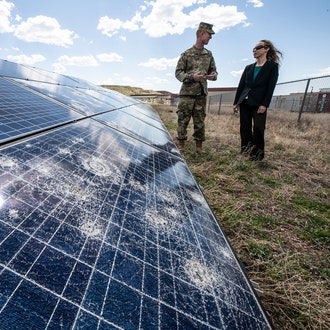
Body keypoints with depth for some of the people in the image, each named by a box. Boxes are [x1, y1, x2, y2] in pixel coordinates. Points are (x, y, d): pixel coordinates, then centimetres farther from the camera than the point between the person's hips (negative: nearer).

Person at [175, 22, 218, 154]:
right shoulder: (186, 54, 0)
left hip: (202, 94, 4)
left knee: (199, 121, 6)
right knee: (183, 120, -2)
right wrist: (191, 77, -20)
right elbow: (178, 72, -2)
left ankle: (199, 147, 14)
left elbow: (214, 71, 19)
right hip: (187, 93, -3)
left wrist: (213, 76, -6)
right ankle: (181, 146, 8)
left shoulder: (208, 54, 13)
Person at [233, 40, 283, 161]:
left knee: (258, 129, -6)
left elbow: (271, 87, -5)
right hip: (244, 102, 5)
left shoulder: (272, 66, 3)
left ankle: (257, 154, 4)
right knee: (244, 128, 5)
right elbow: (241, 85, 14)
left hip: (258, 103, -5)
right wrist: (236, 102, 7)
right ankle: (245, 152, 15)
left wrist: (264, 104, -15)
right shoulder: (248, 67, 16)